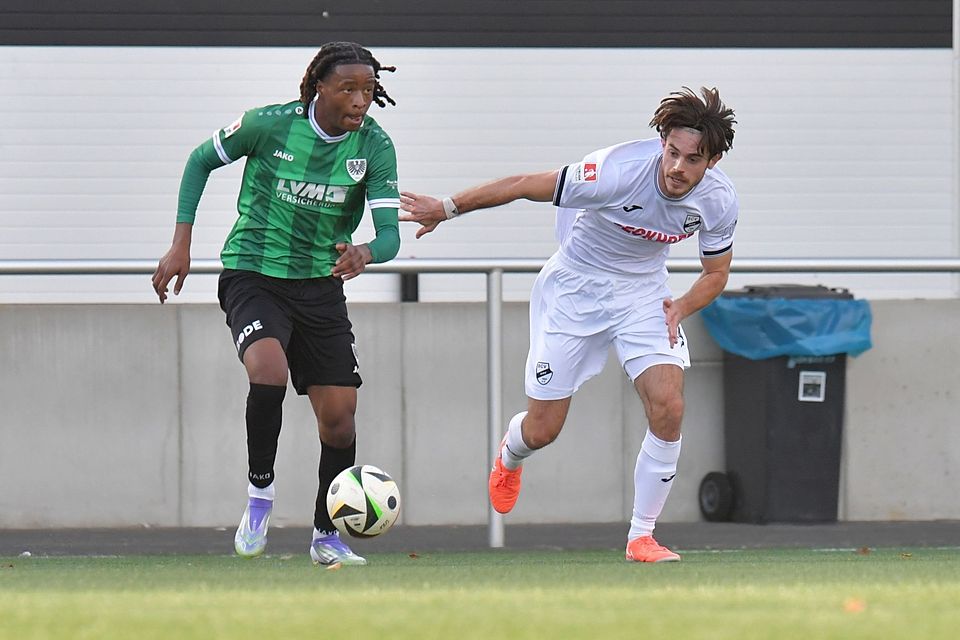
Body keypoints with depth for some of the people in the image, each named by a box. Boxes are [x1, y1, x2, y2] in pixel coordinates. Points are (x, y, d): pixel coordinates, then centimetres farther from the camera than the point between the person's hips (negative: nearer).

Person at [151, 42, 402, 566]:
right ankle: (259, 497, -13)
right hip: (253, 273, -3)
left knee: (338, 418, 1)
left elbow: (390, 234, -13)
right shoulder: (269, 124, -14)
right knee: (269, 370, -32)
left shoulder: (374, 146, -8)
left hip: (320, 285, 3)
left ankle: (325, 536, 22)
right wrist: (180, 246, -4)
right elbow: (201, 161, 2)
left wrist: (364, 254, -38)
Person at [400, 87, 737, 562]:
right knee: (543, 429, 2)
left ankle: (641, 537, -4)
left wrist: (681, 307, -18)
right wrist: (447, 209, -16)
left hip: (643, 294, 3)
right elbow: (527, 186, -21)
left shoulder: (718, 200, -16)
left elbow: (715, 273, 2)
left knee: (668, 407, -19)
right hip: (574, 287, -3)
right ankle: (510, 456, 42)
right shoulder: (619, 172, -32)